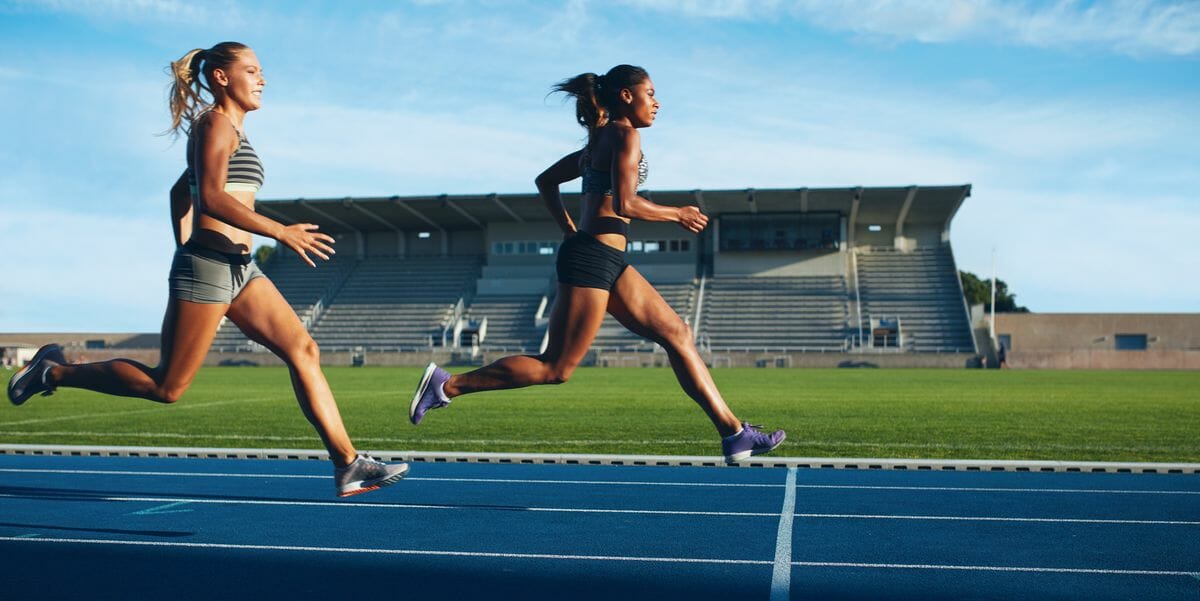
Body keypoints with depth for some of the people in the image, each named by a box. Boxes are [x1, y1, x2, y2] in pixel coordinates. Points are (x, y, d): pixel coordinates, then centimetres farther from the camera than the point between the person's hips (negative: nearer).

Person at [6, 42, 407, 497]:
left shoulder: (230, 130, 22)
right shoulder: (216, 122, -6)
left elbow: (180, 191, 30)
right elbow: (211, 197, -20)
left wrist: (184, 249, 29)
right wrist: (282, 232, -23)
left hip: (239, 270, 9)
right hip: (208, 265, -9)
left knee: (303, 350, -4)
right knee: (166, 387, -1)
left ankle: (347, 465, -8)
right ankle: (54, 371, 18)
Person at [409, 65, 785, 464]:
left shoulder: (599, 141, 21)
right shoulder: (624, 134, -6)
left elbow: (545, 182, 27)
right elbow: (624, 204, -19)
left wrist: (570, 232, 24)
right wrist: (677, 214, -5)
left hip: (608, 262, 10)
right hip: (593, 258, -10)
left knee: (677, 334, 7)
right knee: (556, 368, -6)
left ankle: (734, 433, 8)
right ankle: (448, 384, 1)